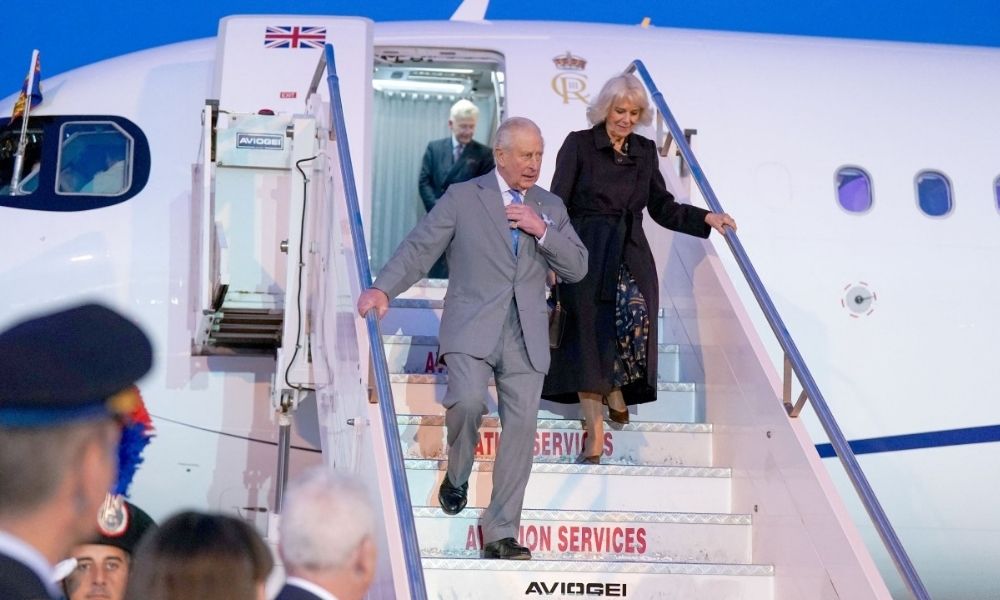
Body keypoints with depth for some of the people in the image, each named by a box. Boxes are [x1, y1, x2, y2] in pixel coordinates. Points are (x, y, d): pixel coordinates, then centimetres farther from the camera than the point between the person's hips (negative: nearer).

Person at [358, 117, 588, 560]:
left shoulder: (550, 207, 17)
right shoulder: (462, 198, 6)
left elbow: (577, 268, 11)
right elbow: (420, 247, -1)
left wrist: (542, 231, -5)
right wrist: (383, 288, -16)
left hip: (526, 339, 3)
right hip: (472, 329, -3)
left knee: (521, 428, -4)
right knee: (467, 401, -26)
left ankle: (500, 534, 3)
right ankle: (457, 477, 5)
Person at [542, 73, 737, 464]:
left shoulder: (645, 151, 14)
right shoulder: (579, 144, 1)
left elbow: (662, 208, 18)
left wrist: (706, 218, 4)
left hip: (630, 255, 3)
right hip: (586, 254, -3)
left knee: (636, 313, -23)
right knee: (590, 337, -7)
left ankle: (616, 388, 2)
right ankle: (595, 433, -7)